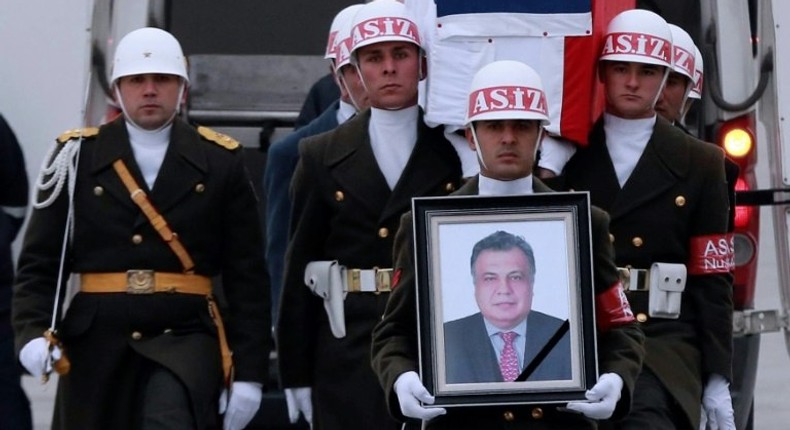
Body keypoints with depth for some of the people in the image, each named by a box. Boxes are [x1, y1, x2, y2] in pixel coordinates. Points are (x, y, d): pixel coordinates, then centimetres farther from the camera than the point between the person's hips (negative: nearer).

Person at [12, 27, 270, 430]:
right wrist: (33, 333, -15)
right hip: (97, 344, 2)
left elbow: (247, 277, 4)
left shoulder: (221, 162, 5)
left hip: (185, 338, -1)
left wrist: (248, 372, -1)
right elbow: (39, 263, 3)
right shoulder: (77, 157, 5)